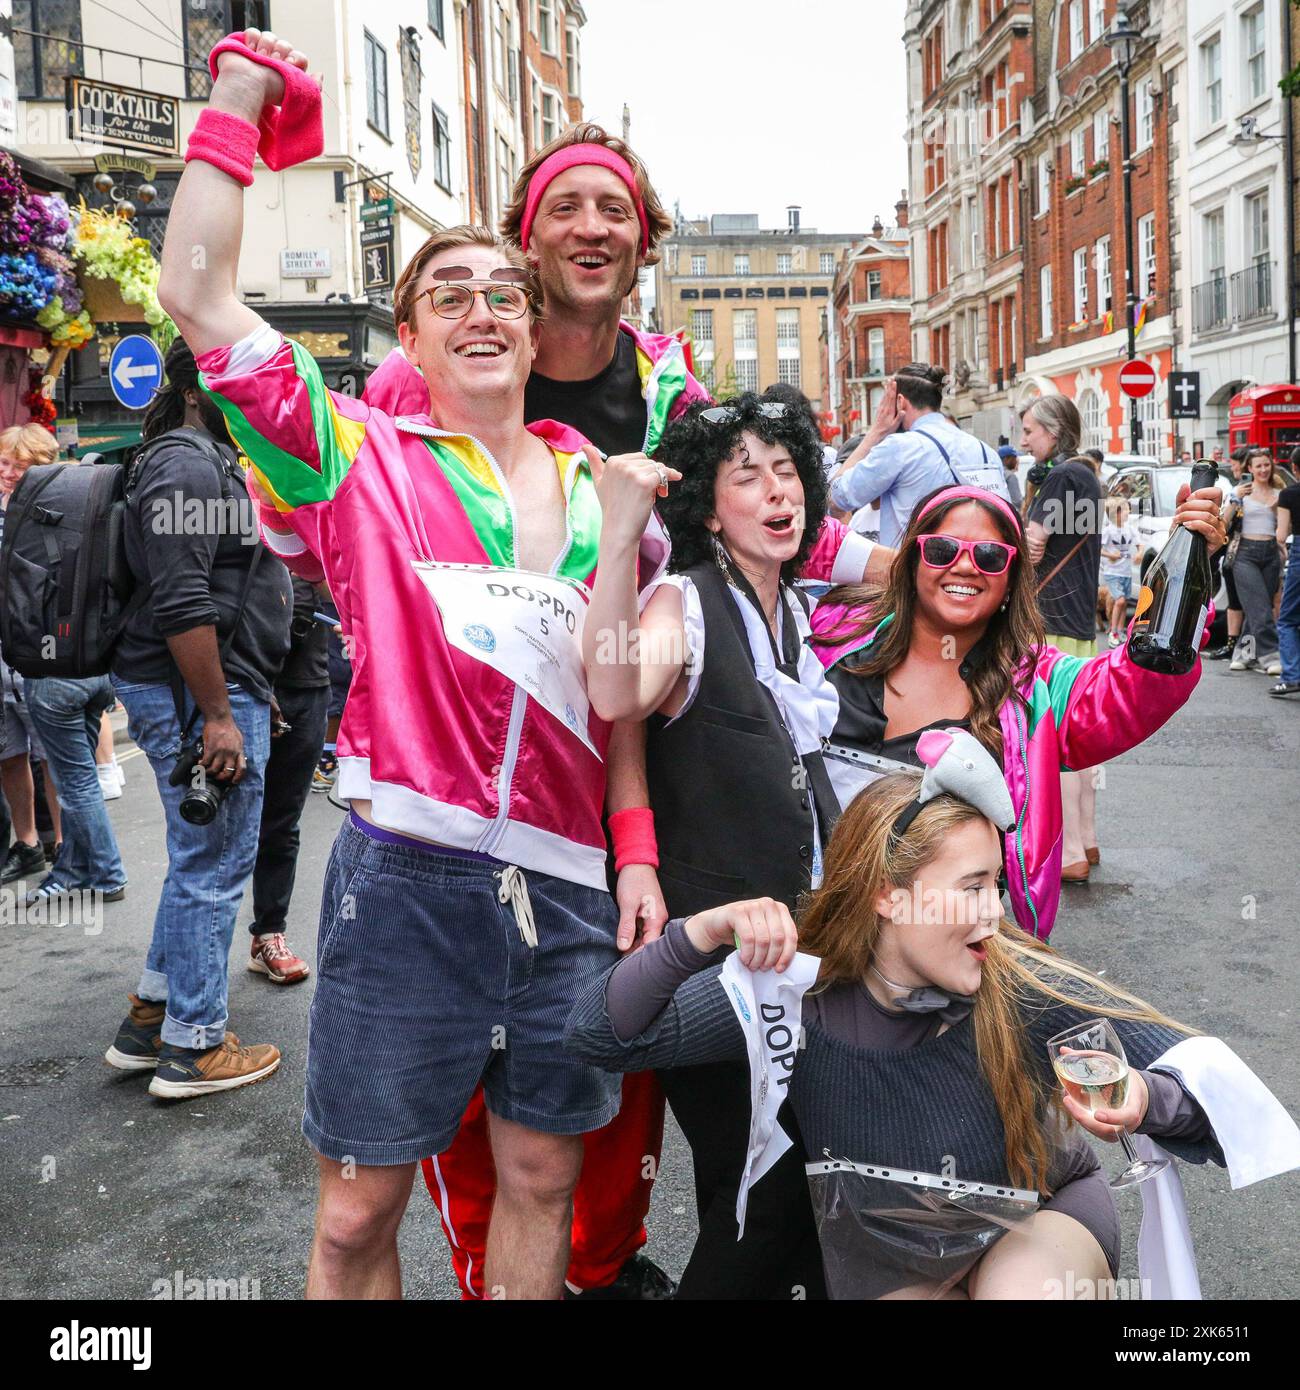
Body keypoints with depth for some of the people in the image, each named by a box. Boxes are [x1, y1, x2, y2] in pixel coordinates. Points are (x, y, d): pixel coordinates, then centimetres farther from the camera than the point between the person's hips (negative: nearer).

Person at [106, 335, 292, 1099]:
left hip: (222, 688, 11)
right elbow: (182, 604, -23)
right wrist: (217, 716, -24)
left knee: (201, 860, 18)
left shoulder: (215, 461, 20)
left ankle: (149, 1019, 28)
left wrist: (252, 693, 24)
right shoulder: (186, 466, -14)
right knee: (214, 866, -2)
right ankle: (193, 1047, 9)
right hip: (202, 693, -11)